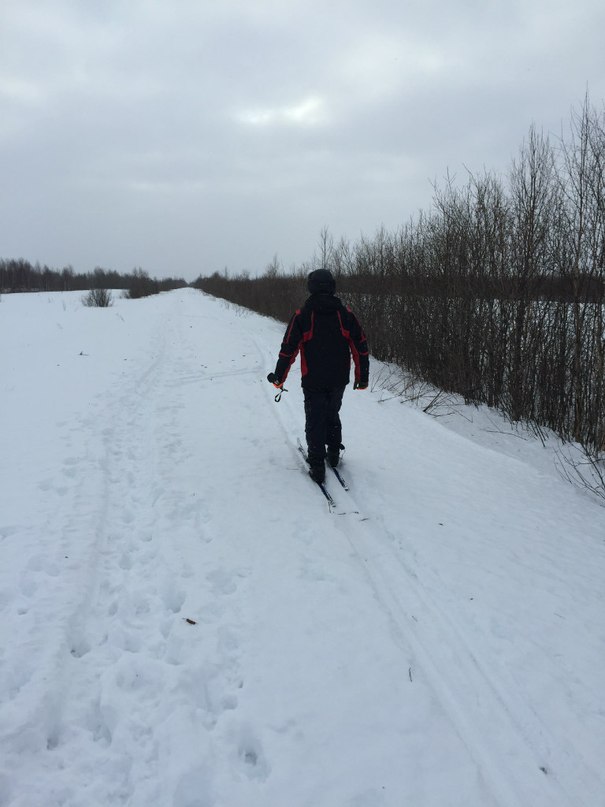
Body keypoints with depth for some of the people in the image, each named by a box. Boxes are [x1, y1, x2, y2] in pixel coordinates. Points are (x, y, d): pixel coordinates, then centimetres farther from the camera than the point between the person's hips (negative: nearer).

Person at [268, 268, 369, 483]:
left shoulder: (302, 316, -9)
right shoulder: (346, 314, -2)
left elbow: (288, 349, -8)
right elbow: (361, 348, 0)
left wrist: (278, 377, 3)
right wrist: (362, 377, 9)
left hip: (313, 381, -2)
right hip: (339, 380, 3)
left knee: (315, 421, 8)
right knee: (332, 415, 24)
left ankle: (317, 466, 9)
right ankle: (334, 453, 32)